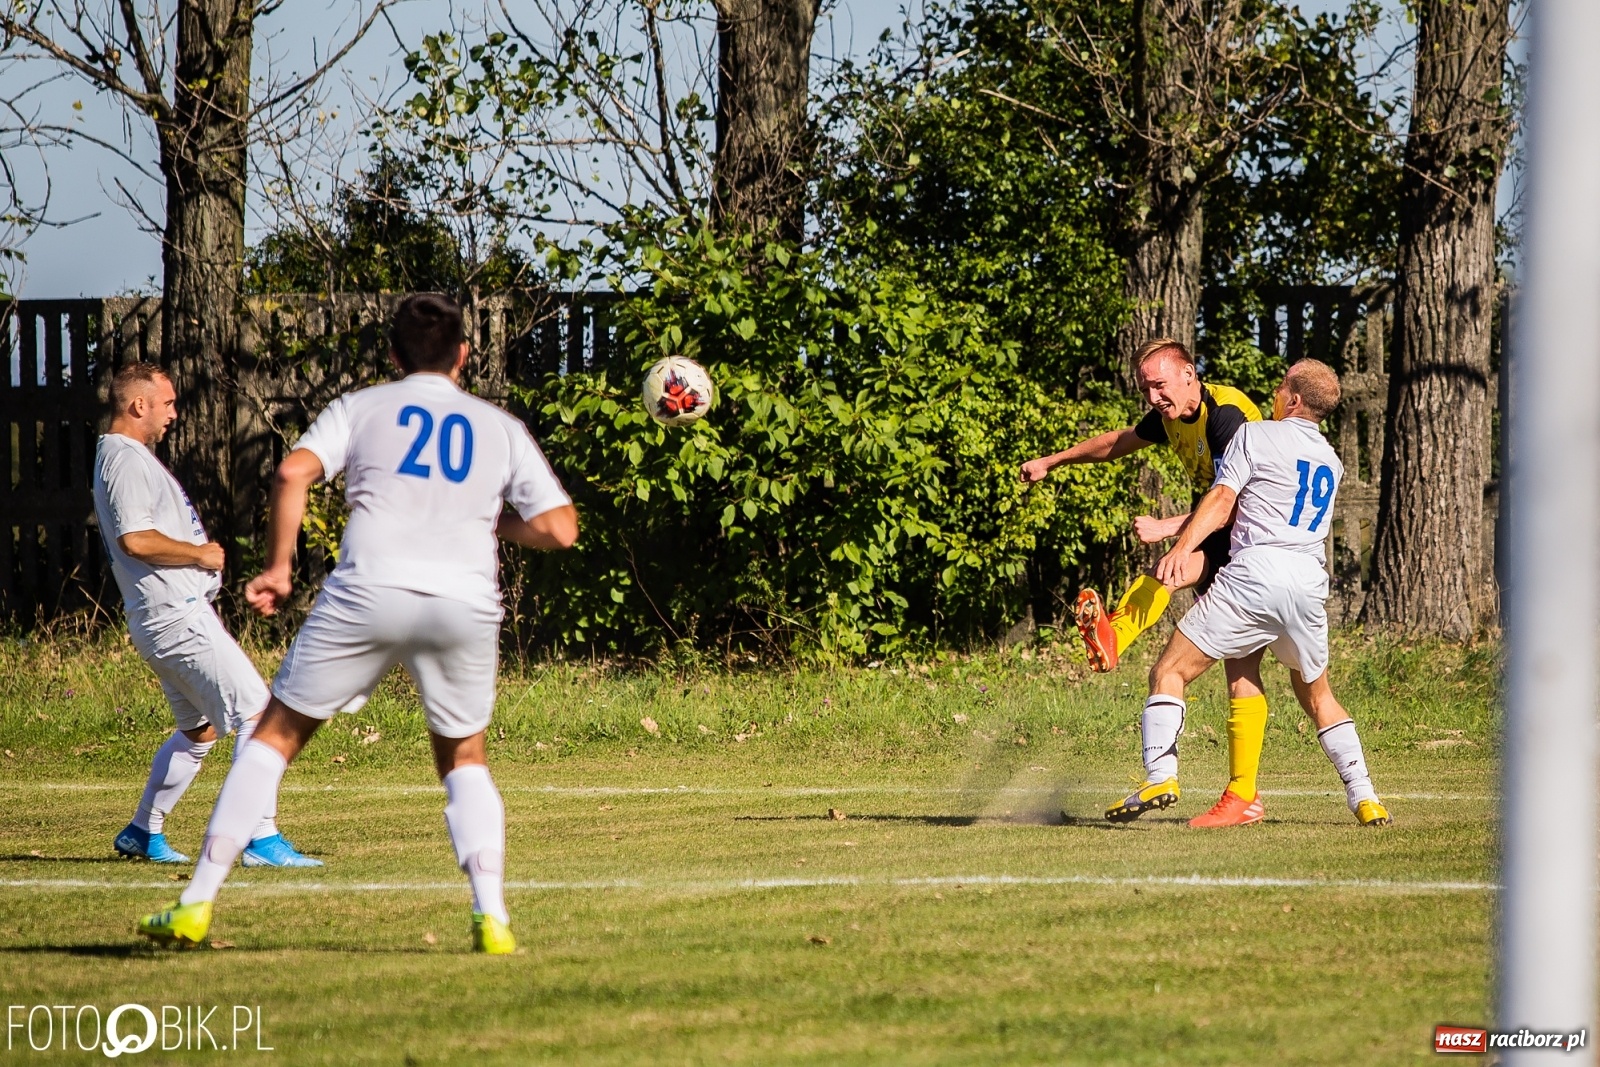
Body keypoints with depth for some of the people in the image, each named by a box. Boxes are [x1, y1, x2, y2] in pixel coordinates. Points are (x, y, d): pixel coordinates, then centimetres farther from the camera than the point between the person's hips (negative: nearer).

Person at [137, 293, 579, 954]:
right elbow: (559, 529, 11)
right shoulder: (500, 428, 19)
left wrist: (278, 568, 6)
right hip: (466, 602, 2)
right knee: (464, 758, 22)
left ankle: (196, 904, 4)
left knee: (277, 735, 10)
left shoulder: (360, 408, 15)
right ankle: (491, 914, 2)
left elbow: (293, 473, -3)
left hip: (368, 593, -2)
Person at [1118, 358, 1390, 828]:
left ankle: (1160, 776, -18)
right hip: (1311, 581, 6)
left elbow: (1222, 501, -6)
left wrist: (1181, 547, -16)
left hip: (1256, 572, -6)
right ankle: (1364, 797, 14)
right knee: (1316, 694, 23)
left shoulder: (1255, 435, 6)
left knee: (1170, 672, 0)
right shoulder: (1331, 461, 25)